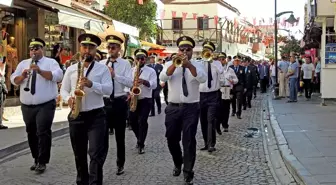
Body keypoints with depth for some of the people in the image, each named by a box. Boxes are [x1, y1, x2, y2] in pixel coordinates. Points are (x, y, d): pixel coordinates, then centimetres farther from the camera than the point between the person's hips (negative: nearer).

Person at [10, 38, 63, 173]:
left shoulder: (51, 62, 2)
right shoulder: (23, 64, 14)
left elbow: (58, 76, -16)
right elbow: (13, 80, 6)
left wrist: (40, 71, -27)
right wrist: (22, 76, -15)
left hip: (45, 105, -5)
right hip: (27, 106, 5)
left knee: (43, 133, -8)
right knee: (31, 134, 12)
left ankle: (42, 162, -1)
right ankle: (36, 159, 25)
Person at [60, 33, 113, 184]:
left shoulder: (103, 68, 1)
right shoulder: (71, 69, 9)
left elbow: (109, 89, -10)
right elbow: (63, 89, 10)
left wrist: (91, 84, -25)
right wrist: (68, 98, -12)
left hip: (96, 116, -3)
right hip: (76, 116, 3)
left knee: (96, 154, -11)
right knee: (79, 155, 15)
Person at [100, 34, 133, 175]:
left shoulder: (125, 64, -1)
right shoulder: (101, 64, 7)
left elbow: (130, 83, -12)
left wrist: (115, 75, -23)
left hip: (119, 102, -1)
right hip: (104, 102, 2)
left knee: (120, 135, 8)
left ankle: (120, 164, 21)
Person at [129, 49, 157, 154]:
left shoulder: (151, 71, -1)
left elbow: (154, 85, -12)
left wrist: (144, 82, -30)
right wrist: (129, 92, -13)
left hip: (145, 100, -3)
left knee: (142, 121, -13)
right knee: (133, 122, 7)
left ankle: (141, 144, -4)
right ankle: (140, 139, 31)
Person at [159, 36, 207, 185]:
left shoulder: (197, 65, 4)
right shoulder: (170, 64, 7)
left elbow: (203, 79, -17)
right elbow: (163, 78, -13)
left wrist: (189, 65, -28)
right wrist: (175, 64, -26)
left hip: (191, 108, -2)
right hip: (173, 108, 2)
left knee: (189, 140, -3)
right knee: (171, 139, 10)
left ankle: (188, 172, 7)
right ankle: (177, 164, 36)